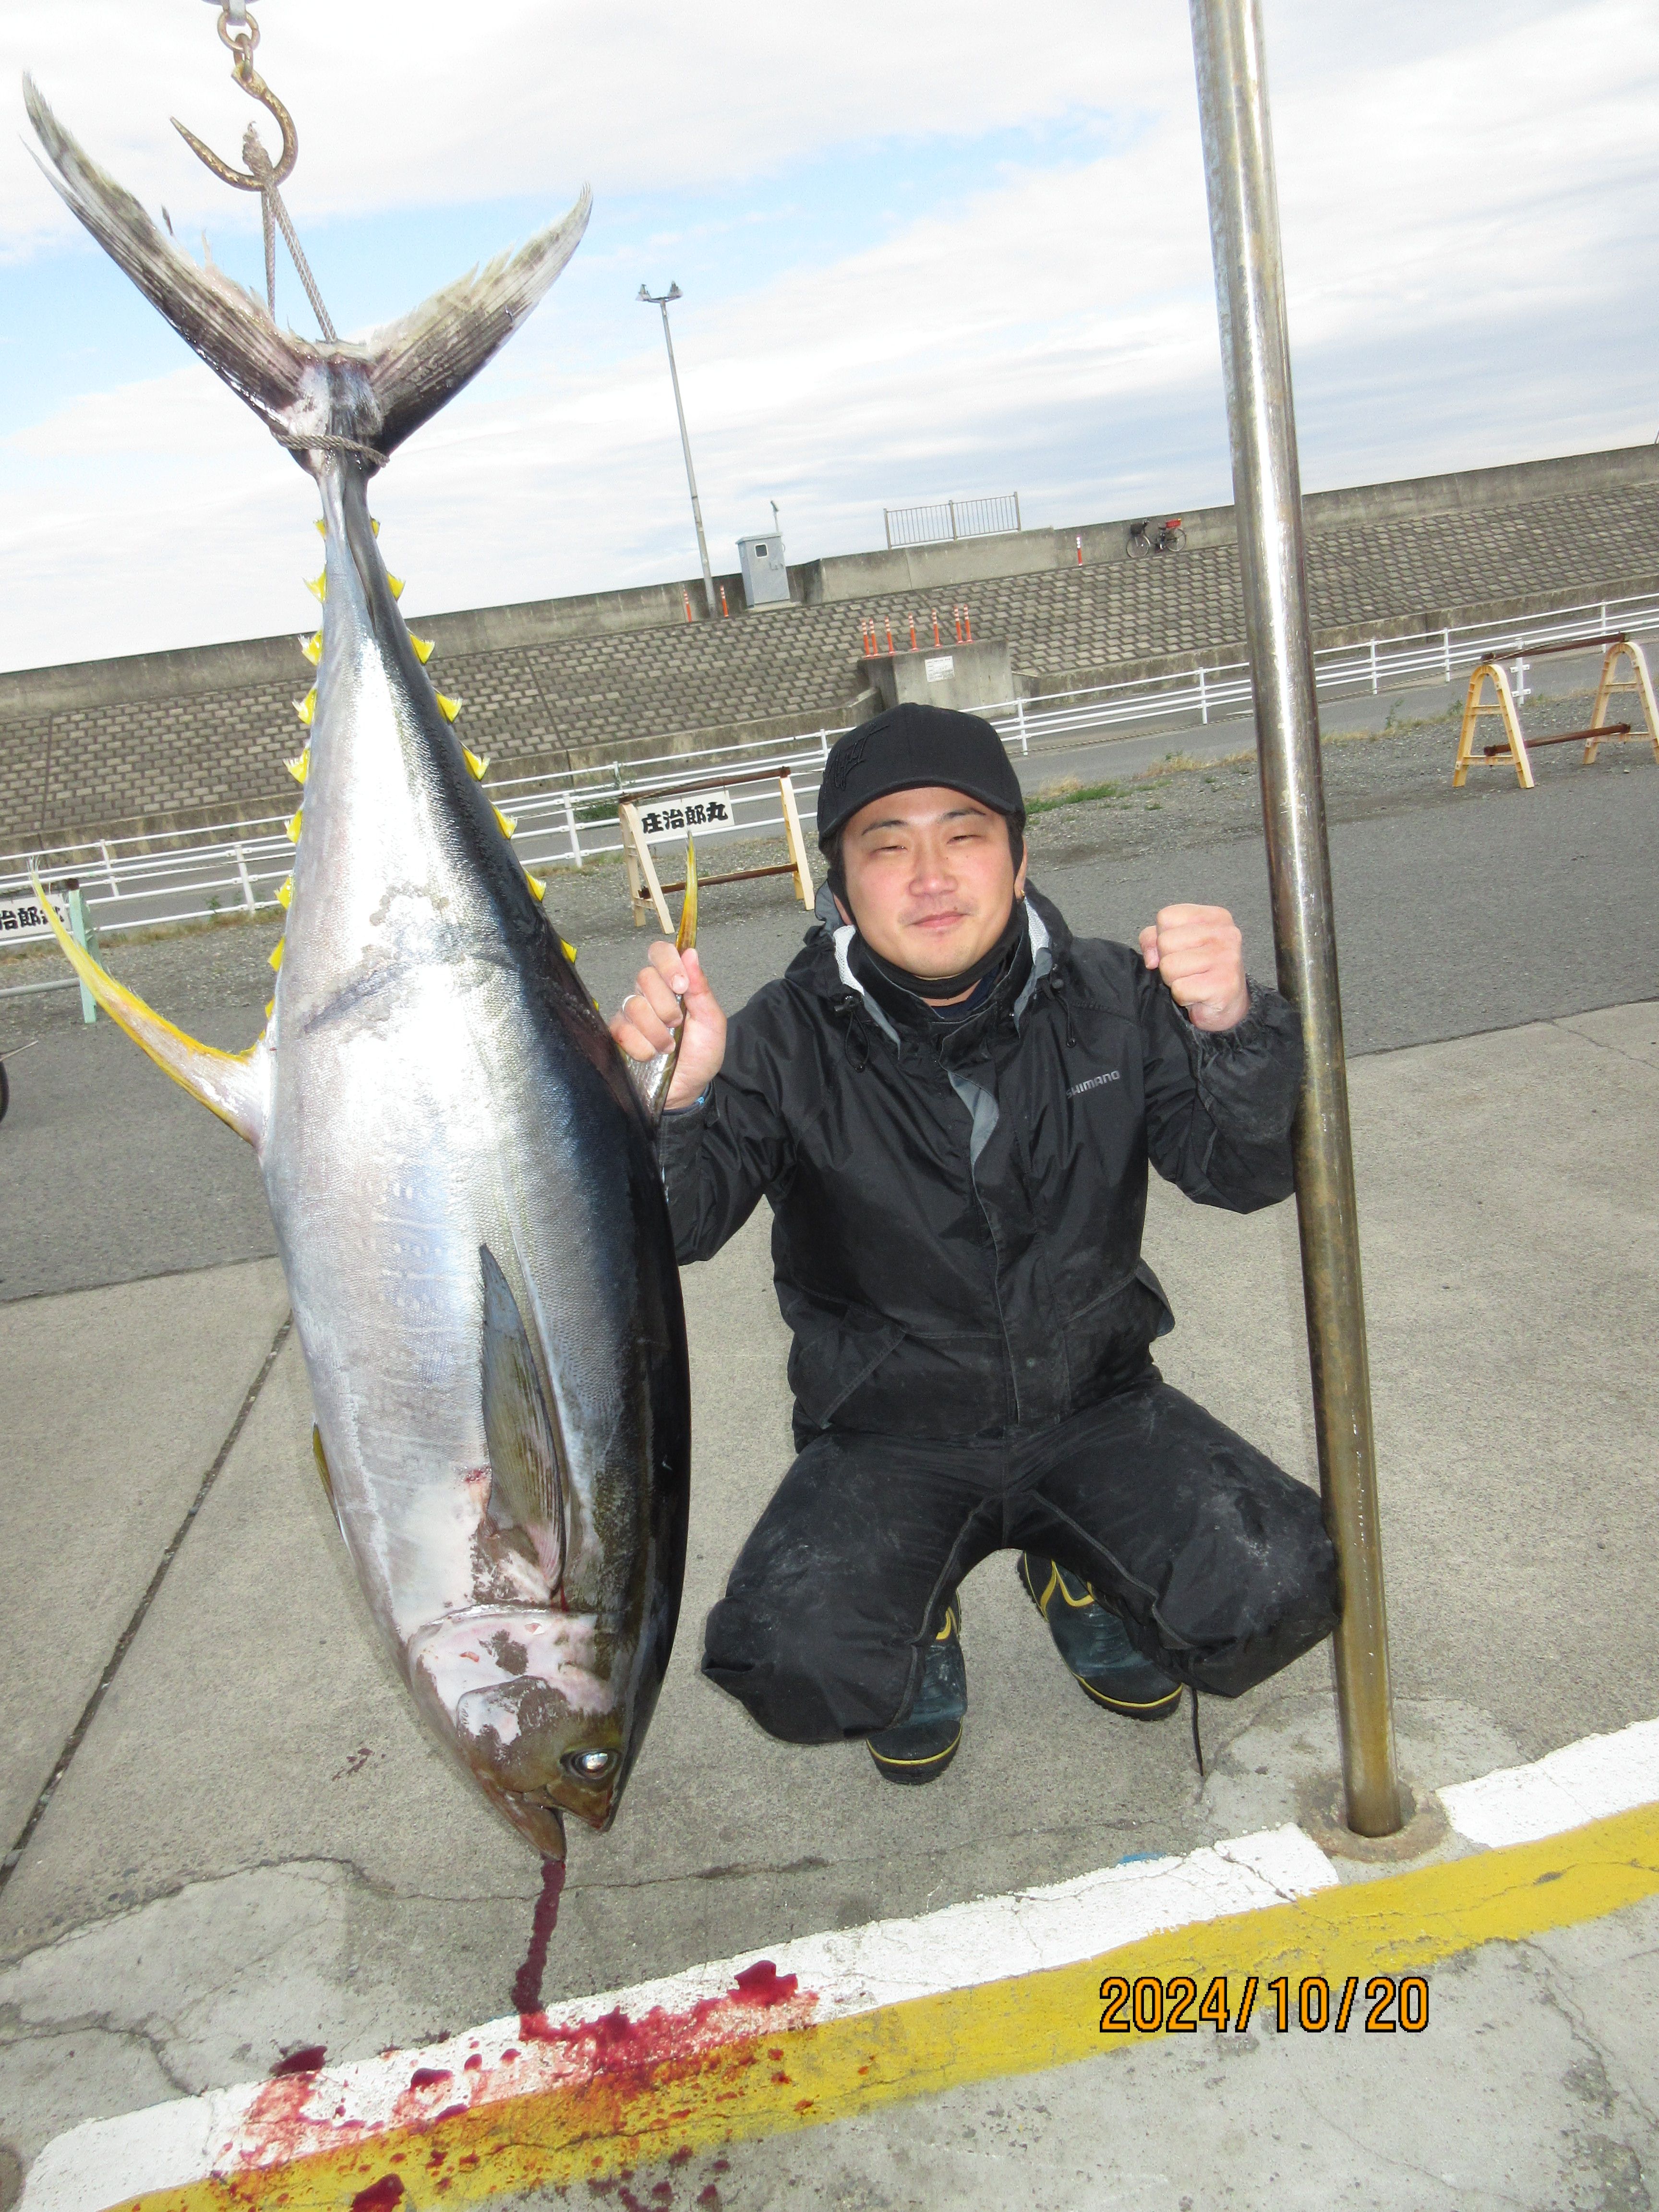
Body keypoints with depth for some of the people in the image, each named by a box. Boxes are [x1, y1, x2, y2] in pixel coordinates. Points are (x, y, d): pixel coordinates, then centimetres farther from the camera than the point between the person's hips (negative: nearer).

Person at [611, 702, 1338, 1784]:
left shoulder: (1110, 998, -7)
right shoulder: (790, 1042, -12)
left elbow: (1248, 1173, -13)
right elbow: (677, 1228, -20)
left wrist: (1234, 1028, -34)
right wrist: (673, 1101, -43)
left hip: (1095, 1408, 2)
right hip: (886, 1442, -1)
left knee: (1277, 1597, -19)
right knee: (794, 1672, -25)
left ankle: (1083, 1582, 16)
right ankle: (919, 1623, 14)